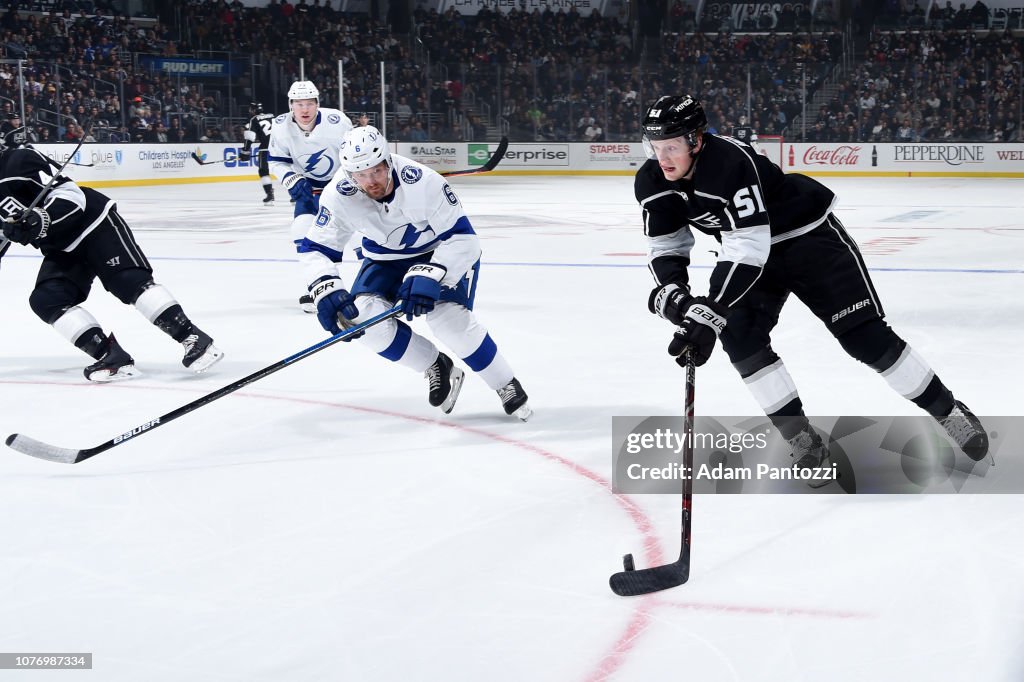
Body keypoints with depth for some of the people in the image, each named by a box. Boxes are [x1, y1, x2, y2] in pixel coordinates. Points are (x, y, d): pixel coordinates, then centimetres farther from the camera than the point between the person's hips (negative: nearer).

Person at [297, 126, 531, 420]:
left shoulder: (422, 182, -35)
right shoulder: (340, 195, -25)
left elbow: (462, 237, -31)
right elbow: (315, 248, -15)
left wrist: (428, 276, -44)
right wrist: (327, 290, -34)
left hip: (443, 250, -4)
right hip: (387, 257, 4)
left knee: (449, 318, -27)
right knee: (364, 316, -19)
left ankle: (506, 385, -3)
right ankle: (437, 368, 4)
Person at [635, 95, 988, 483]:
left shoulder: (731, 163, -36)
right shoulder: (653, 182, -13)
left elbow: (747, 249, -41)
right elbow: (665, 246, -5)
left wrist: (708, 313, -46)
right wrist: (672, 294, -25)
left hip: (809, 236, -6)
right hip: (753, 247, 7)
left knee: (864, 334, -6)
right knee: (738, 335, -14)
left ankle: (949, 413, 12)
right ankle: (803, 441, -3)